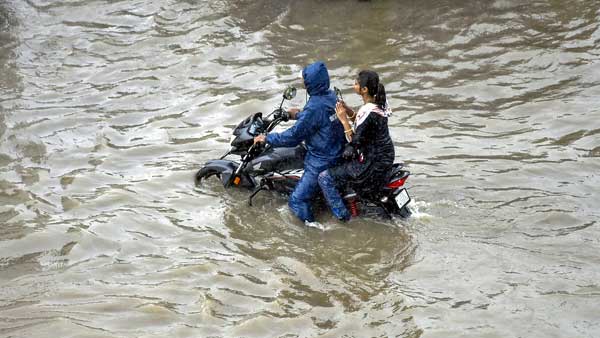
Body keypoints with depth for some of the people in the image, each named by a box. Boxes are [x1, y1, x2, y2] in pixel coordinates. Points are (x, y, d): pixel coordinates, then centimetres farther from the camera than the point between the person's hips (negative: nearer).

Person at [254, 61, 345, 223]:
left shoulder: (314, 107, -27)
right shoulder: (331, 95, -1)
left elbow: (294, 136, -23)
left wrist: (267, 138, -13)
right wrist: (300, 115, 28)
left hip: (321, 161, -10)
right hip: (337, 152, 10)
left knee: (297, 201, -6)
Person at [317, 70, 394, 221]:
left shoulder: (369, 113, -28)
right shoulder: (379, 103, 0)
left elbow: (355, 142, -23)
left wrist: (344, 119, -19)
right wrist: (350, 112, -2)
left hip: (373, 165, -10)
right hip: (383, 156, 10)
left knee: (325, 177, -6)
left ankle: (342, 216, 2)